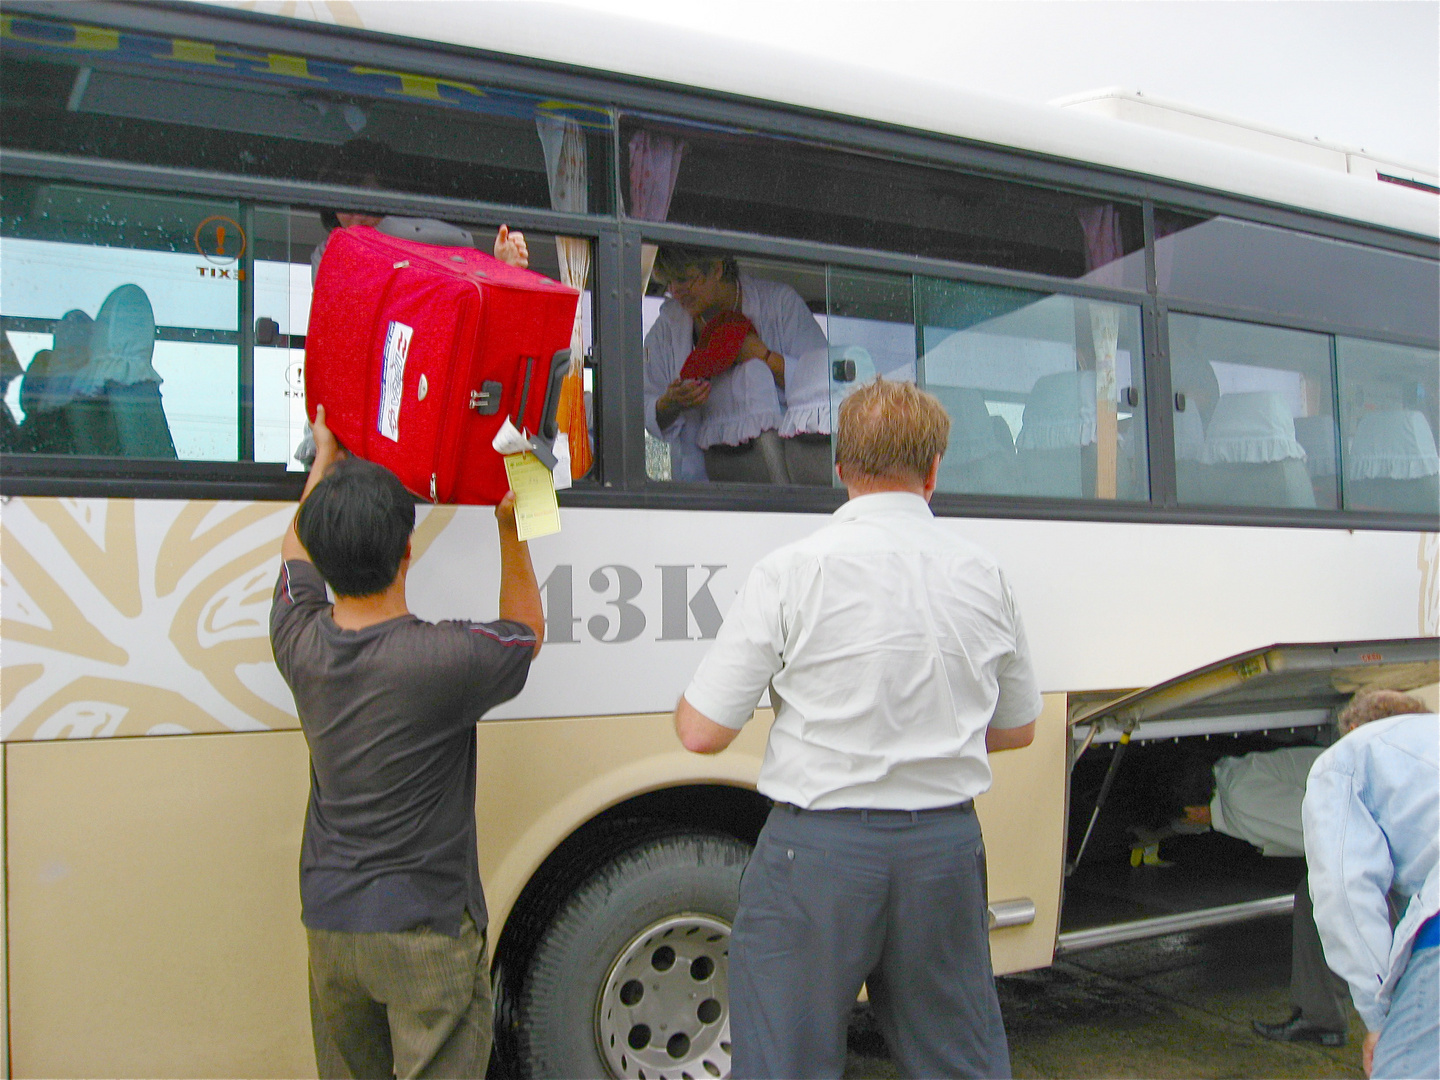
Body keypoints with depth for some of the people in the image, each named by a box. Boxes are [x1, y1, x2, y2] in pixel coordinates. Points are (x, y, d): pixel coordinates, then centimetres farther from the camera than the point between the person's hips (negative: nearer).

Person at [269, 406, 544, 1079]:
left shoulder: (300, 644, -7)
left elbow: (298, 553, 15)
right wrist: (509, 525, 5)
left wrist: (326, 457, 27)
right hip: (424, 929, -5)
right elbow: (525, 632, 1)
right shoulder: (445, 659, -23)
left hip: (327, 924, 6)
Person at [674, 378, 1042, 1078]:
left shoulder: (792, 572, -12)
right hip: (948, 847, 4)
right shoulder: (985, 576, 2)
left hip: (821, 849, -4)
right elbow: (1018, 728, 14)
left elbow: (701, 732, -11)